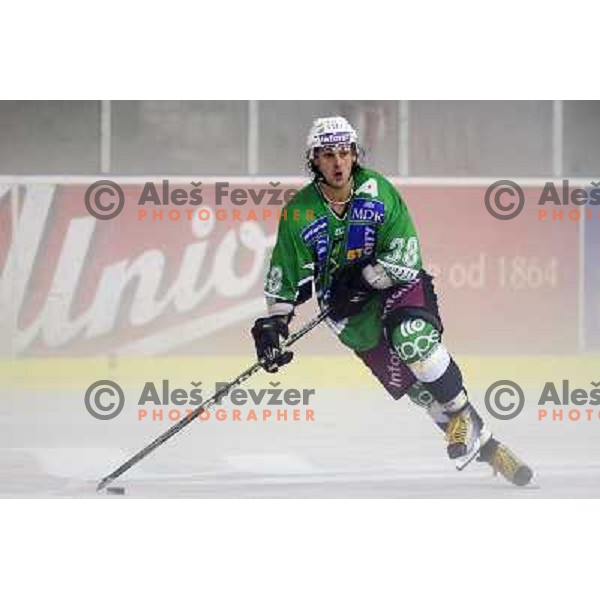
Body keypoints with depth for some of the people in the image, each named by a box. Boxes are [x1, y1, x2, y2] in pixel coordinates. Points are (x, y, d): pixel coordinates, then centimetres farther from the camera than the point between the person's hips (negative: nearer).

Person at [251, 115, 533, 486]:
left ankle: (463, 415, -16)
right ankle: (483, 444, -1)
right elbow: (286, 277, 4)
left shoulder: (378, 191, -11)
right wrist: (273, 322, -4)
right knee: (412, 384, -9)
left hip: (397, 286, -2)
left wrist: (361, 279, -22)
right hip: (351, 315, 2)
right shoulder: (300, 214, -5)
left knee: (411, 335, -34)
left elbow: (404, 256, -15)